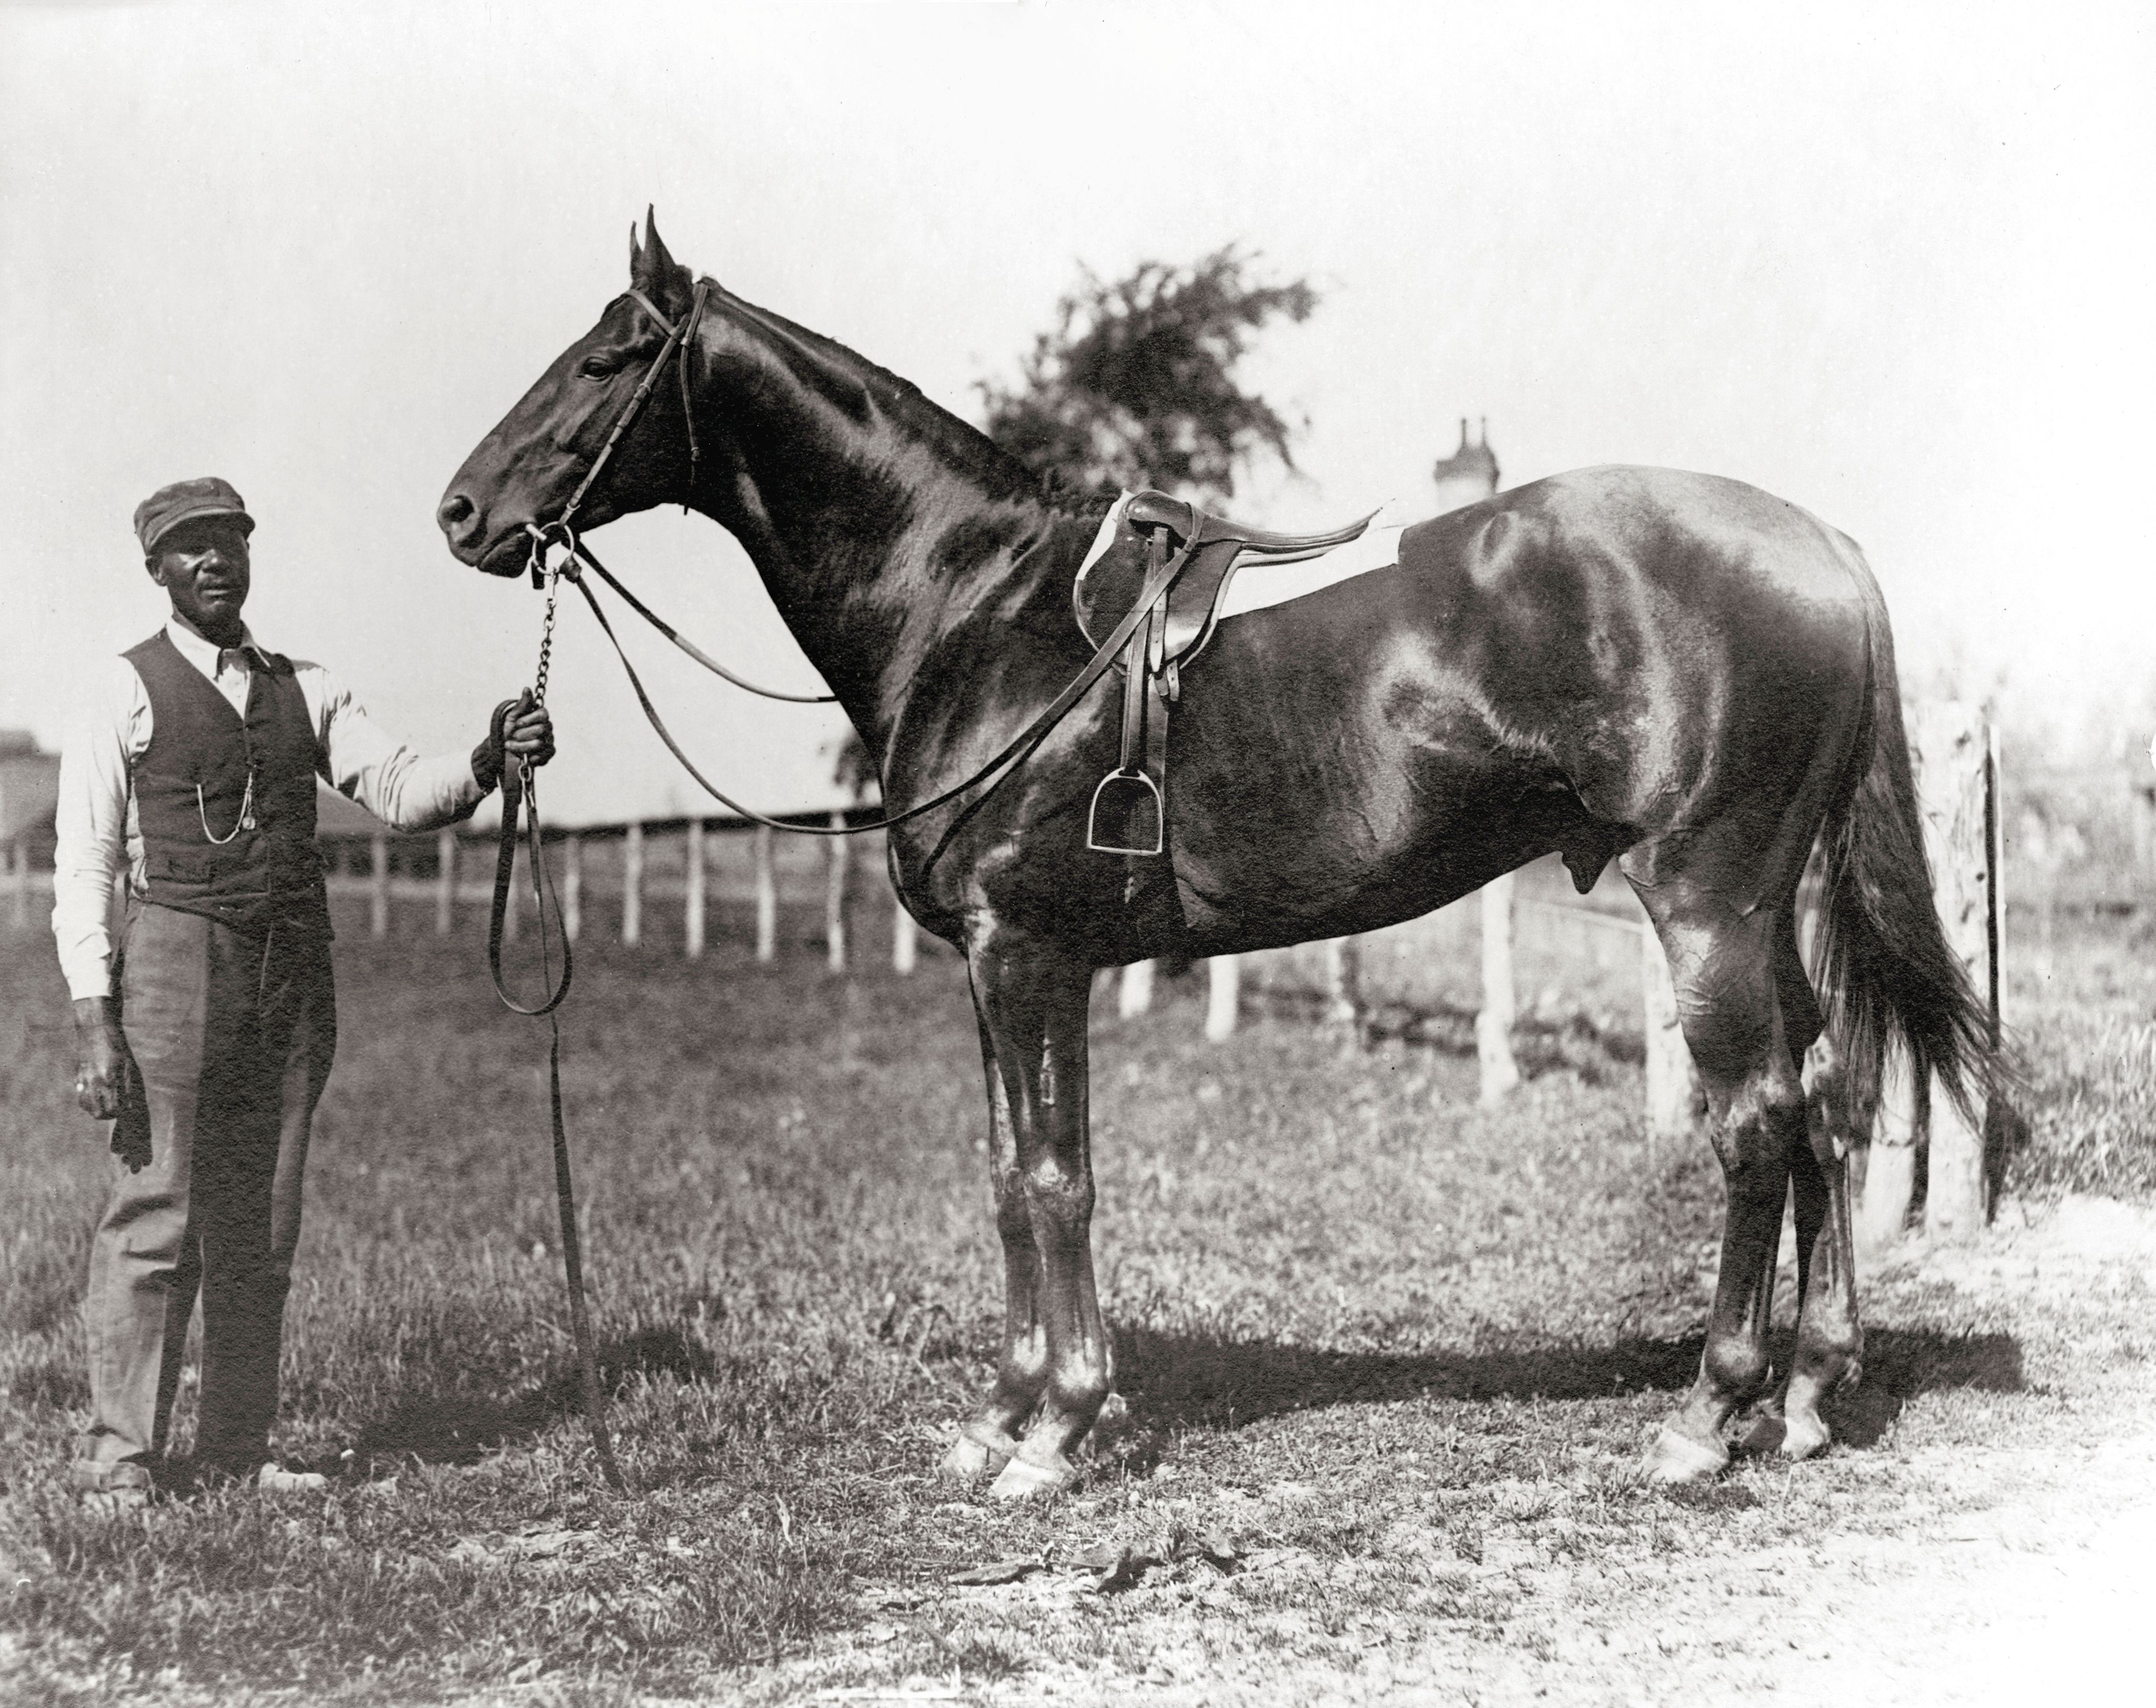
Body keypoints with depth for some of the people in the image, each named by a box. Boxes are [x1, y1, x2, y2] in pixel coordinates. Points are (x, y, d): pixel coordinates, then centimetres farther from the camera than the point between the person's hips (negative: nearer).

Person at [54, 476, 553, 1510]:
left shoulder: (304, 690, 15)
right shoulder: (126, 695, 0)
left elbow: (397, 791, 6)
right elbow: (83, 865, -4)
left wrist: (490, 761, -15)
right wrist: (94, 1020, -12)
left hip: (295, 970, 5)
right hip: (178, 956, -5)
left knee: (262, 1229, 8)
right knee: (156, 1216, -6)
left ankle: (235, 1455, 15)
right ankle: (120, 1457, 2)